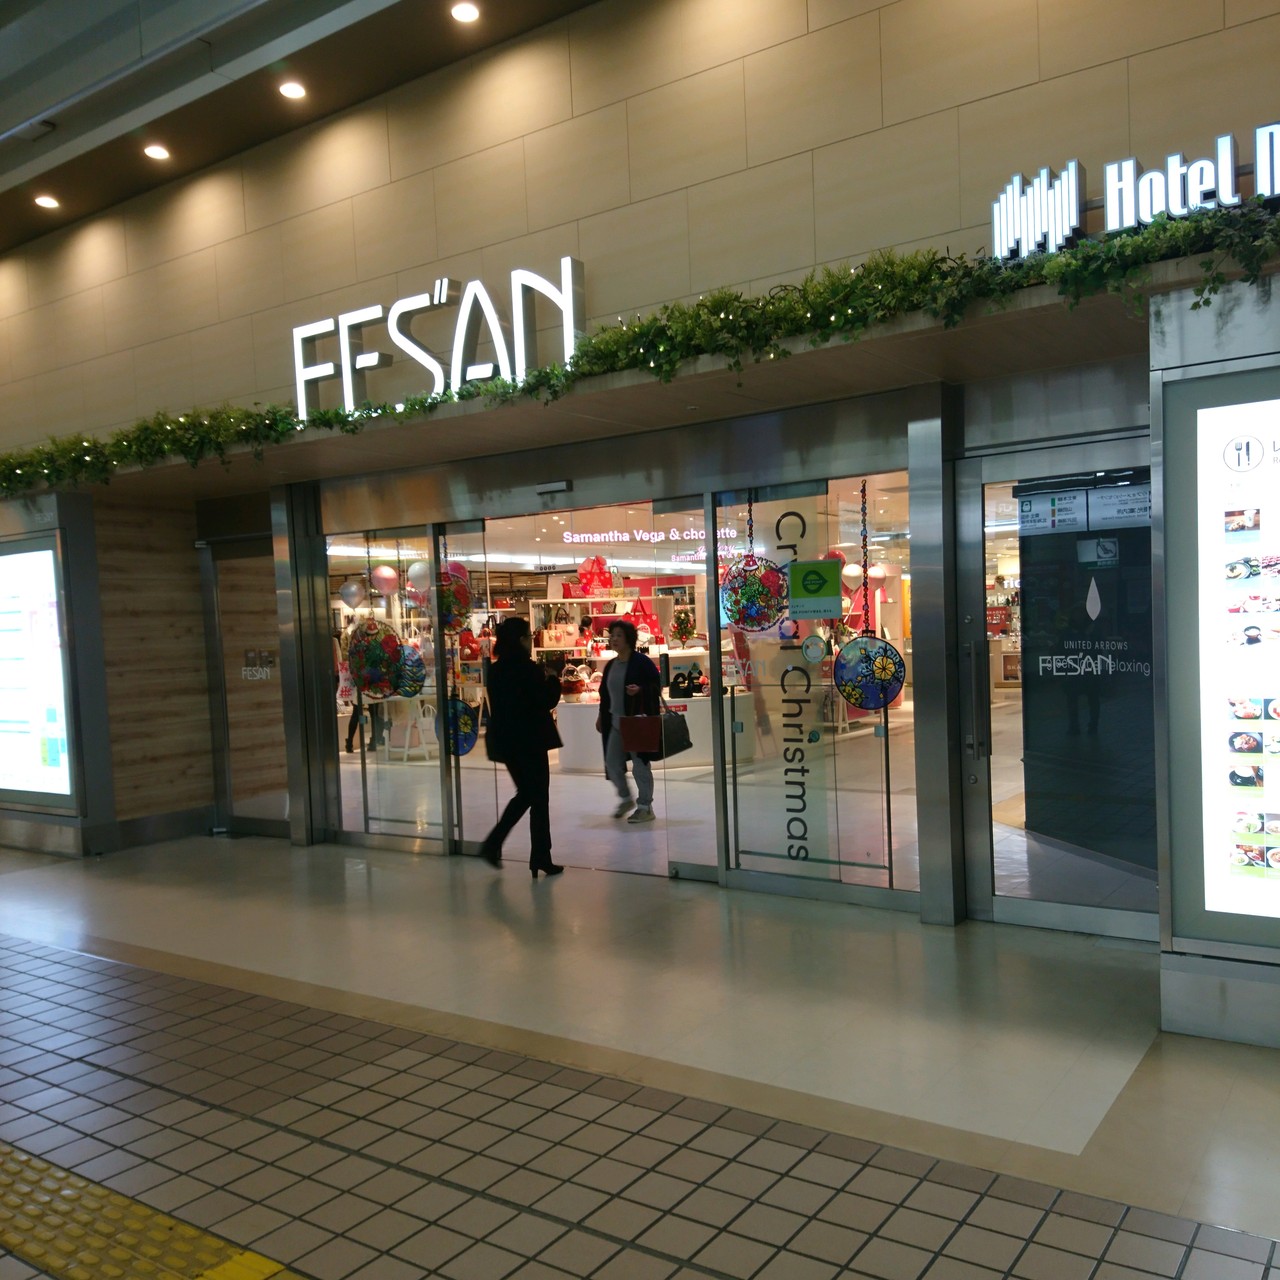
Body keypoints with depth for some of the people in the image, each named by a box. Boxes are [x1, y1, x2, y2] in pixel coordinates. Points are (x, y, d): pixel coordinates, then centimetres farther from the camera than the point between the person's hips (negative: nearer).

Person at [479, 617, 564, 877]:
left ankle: (492, 844, 11)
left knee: (524, 794, 21)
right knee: (539, 799, 4)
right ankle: (540, 859, 9)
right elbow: (546, 701, -15)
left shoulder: (496, 670, 6)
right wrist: (552, 680, 1)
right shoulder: (528, 668, -16)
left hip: (505, 740, 7)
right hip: (529, 741, -7)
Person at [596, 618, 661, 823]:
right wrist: (601, 716, 17)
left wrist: (640, 689, -27)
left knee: (640, 764, -1)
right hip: (615, 723, 7)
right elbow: (605, 693, 19)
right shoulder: (611, 665, 12)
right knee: (612, 762, 7)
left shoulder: (641, 661, -9)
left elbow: (657, 685, -11)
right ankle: (625, 798, 29)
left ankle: (645, 807, 12)